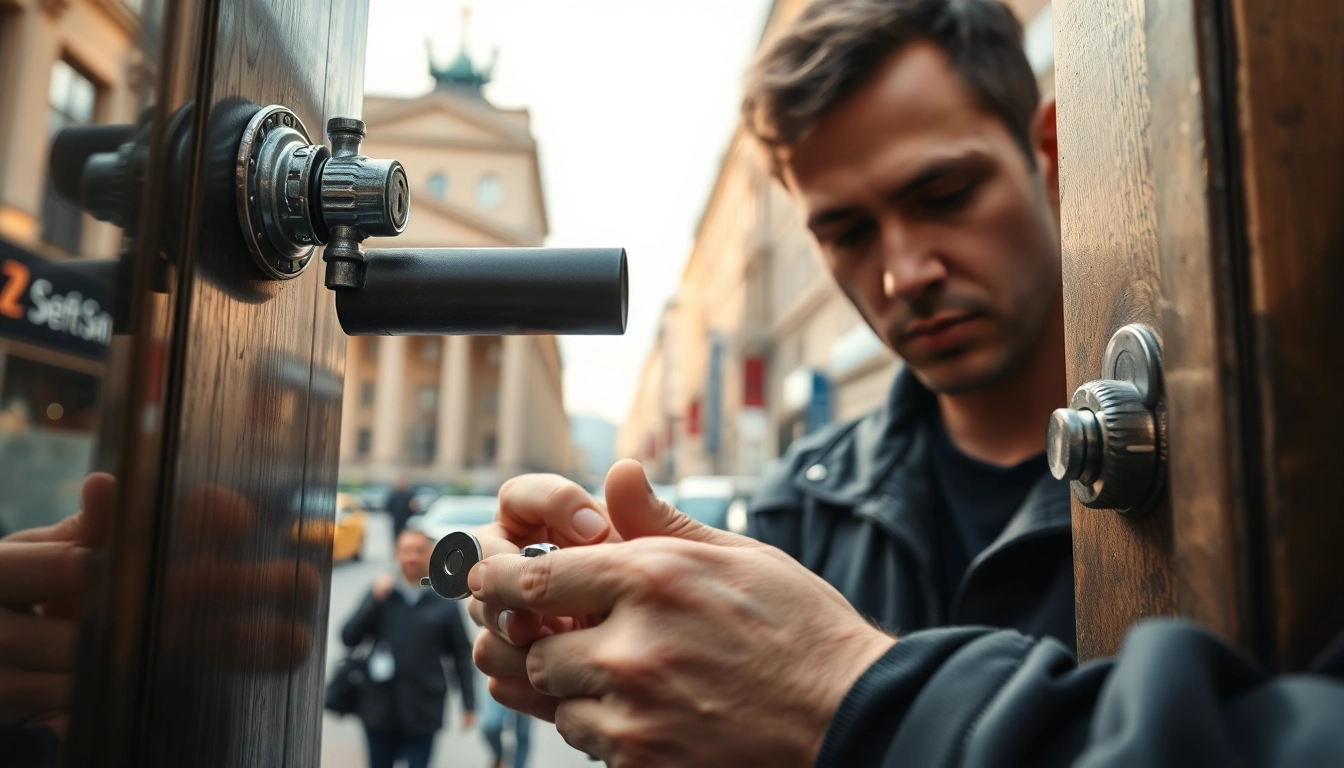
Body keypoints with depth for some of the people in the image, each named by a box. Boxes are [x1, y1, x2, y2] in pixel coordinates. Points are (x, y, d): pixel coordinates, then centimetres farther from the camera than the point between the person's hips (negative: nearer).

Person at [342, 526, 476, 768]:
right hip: (381, 707, 2)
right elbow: (349, 637, -6)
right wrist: (374, 600, -17)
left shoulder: (445, 603, -3)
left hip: (422, 711, -2)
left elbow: (462, 655, 0)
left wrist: (469, 703, -2)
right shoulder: (381, 594, 0)